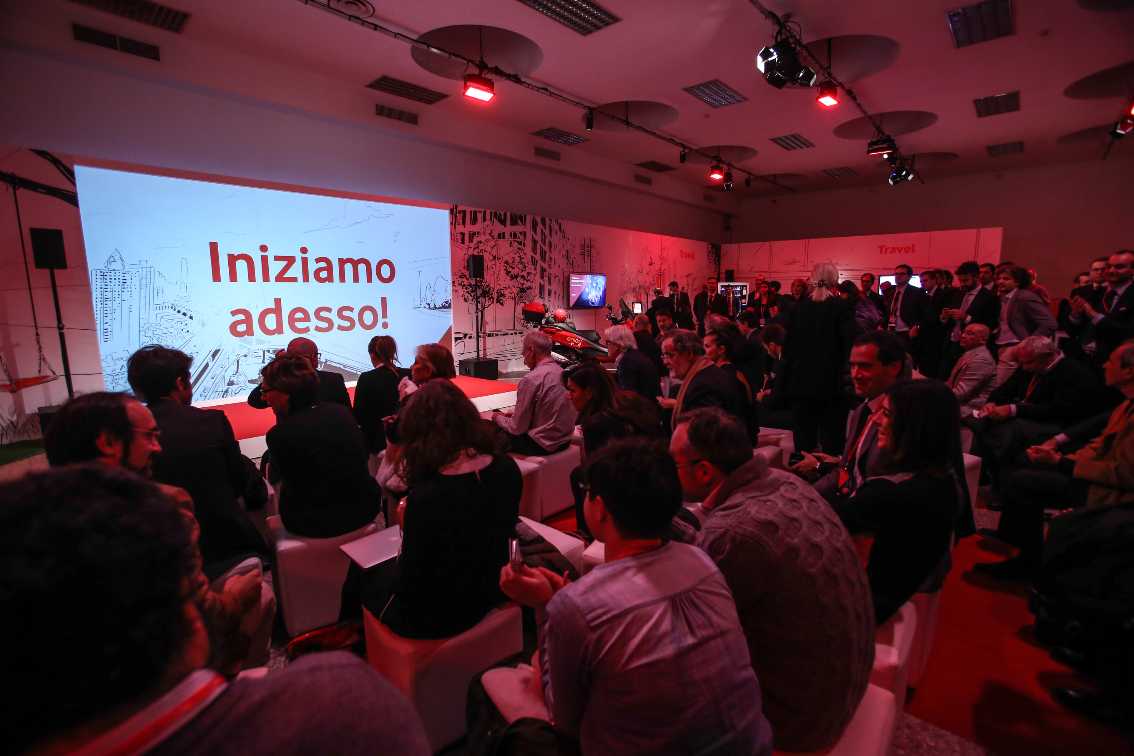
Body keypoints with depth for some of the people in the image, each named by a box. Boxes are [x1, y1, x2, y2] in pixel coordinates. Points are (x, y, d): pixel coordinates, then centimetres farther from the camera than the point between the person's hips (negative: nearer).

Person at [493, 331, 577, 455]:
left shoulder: (531, 379, -20)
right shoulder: (565, 373, 1)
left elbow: (517, 428, -15)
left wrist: (499, 418, 5)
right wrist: (516, 414, 17)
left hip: (541, 445, -8)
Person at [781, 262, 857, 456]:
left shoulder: (799, 308, 2)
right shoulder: (843, 307, -9)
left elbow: (788, 347, 4)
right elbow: (851, 346, -17)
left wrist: (789, 380, 12)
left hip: (801, 384, 3)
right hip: (831, 384, -3)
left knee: (803, 441, 11)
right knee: (831, 441, 7)